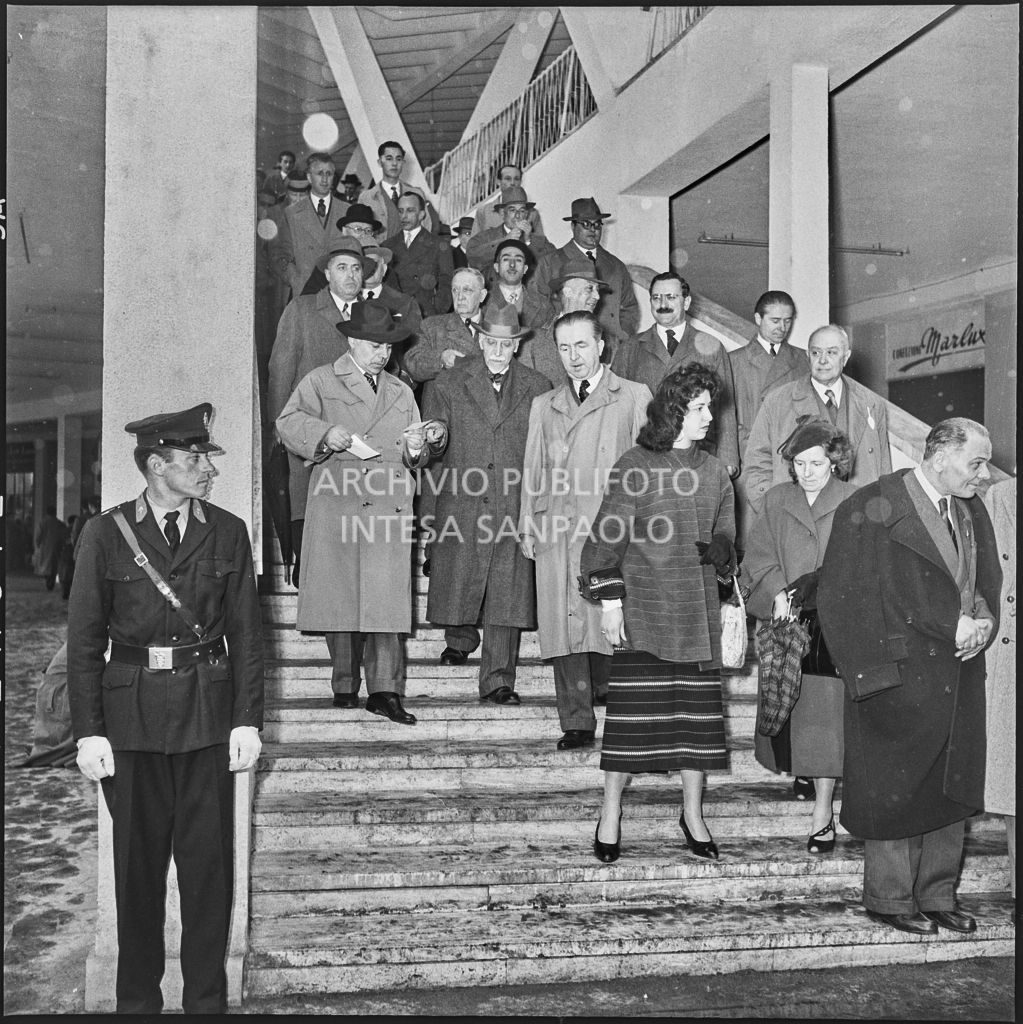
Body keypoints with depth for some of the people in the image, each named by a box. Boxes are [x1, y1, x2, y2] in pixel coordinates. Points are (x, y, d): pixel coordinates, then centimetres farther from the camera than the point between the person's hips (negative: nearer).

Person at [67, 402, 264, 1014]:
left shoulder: (228, 533, 5)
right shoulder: (106, 534, 1)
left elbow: (246, 633, 5)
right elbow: (85, 639, 1)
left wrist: (248, 719, -1)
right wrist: (88, 731, -5)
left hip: (209, 716, 1)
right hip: (133, 717, -1)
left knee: (209, 864, 5)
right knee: (138, 865, 8)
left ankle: (207, 1000, 19)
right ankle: (137, 1000, 24)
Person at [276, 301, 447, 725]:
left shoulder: (400, 392, 22)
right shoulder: (321, 381, 10)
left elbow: (413, 458, 21)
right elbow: (288, 423, -1)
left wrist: (422, 445, -2)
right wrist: (325, 433, -18)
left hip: (389, 507, 2)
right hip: (336, 501, -2)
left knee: (387, 597, -6)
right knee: (338, 593, -1)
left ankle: (385, 691, -4)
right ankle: (344, 686, 12)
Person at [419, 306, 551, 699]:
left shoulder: (537, 389, 7)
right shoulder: (447, 386, 5)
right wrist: (428, 515, 1)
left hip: (514, 509, 0)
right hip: (460, 507, 0)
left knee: (508, 596, -3)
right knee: (455, 588, 10)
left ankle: (498, 681, 4)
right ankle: (461, 640, 41)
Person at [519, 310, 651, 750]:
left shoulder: (634, 397, 11)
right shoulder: (544, 405, 21)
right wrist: (526, 526, 11)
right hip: (555, 529, 3)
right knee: (563, 625, -2)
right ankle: (577, 723, 4)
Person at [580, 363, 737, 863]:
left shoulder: (713, 471, 11)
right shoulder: (635, 465, -4)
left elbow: (725, 535, 19)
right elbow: (608, 535, -5)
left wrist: (719, 550, -3)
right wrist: (609, 599, -9)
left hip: (698, 610, 5)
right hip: (643, 607, -4)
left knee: (697, 709, 6)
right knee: (632, 708, -3)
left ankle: (692, 813, 21)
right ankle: (610, 814, 11)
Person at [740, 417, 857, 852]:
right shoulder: (776, 499, 9)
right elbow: (759, 555, 5)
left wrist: (816, 589, -18)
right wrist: (779, 592, -11)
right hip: (787, 621, 3)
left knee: (826, 712, -3)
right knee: (793, 713, 6)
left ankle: (822, 814, 5)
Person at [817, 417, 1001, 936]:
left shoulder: (972, 513, 11)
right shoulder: (872, 510, -13)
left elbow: (988, 582, 16)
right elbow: (849, 598, -17)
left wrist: (982, 621, -8)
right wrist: (954, 627, -16)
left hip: (958, 678, 7)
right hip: (899, 677, -7)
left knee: (951, 789, 13)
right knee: (896, 790, 4)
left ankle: (936, 896, 27)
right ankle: (889, 898, 20)